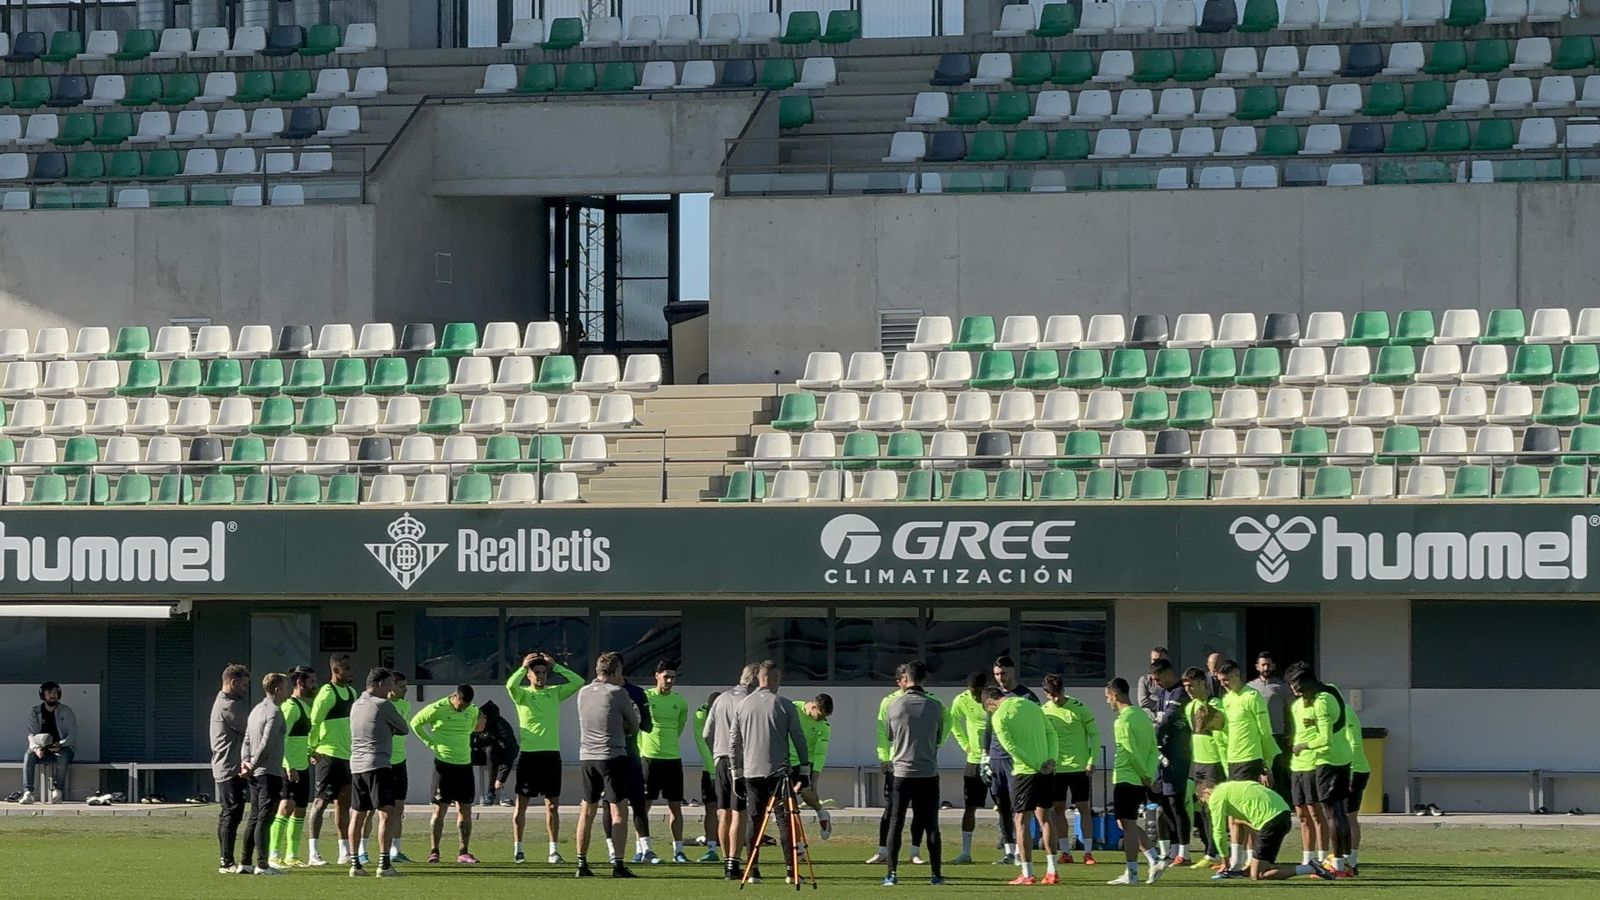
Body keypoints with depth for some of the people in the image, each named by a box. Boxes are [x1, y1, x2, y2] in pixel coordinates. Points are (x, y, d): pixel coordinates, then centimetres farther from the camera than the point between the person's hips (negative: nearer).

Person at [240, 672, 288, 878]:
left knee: (254, 818, 12)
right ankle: (262, 863, -10)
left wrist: (245, 761, 1)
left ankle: (245, 861, 13)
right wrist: (252, 766, -12)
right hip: (270, 773, -9)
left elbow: (247, 741, 14)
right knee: (264, 819, -9)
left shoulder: (256, 711, 17)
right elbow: (266, 743, -18)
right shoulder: (274, 712, -12)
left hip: (255, 774, 9)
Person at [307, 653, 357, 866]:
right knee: (322, 801, -6)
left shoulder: (351, 691, 13)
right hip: (329, 755, -8)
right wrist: (313, 749, -13)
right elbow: (313, 722, -15)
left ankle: (345, 852, 17)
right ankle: (313, 853, -5)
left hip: (347, 755, 8)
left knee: (344, 802, 11)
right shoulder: (327, 693, -13)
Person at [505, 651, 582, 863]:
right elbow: (510, 684, -22)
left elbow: (578, 682, 0)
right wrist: (524, 666, -9)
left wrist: (555, 666, -1)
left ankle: (554, 851, 7)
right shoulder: (522, 694, 0)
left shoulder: (554, 693, 10)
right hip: (529, 753, -3)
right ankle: (517, 850, 10)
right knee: (522, 803, 2)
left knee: (553, 804, 3)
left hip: (552, 753, 3)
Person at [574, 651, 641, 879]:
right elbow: (634, 727, 1)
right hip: (613, 755, -6)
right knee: (618, 812, -4)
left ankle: (582, 864, 14)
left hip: (587, 756, 6)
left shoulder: (583, 693, 8)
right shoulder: (617, 693, -8)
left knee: (587, 812, 12)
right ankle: (617, 864, -11)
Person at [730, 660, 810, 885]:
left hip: (751, 771, 3)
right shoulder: (784, 706, -3)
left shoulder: (742, 706, 7)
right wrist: (804, 768, 5)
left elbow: (735, 742, 10)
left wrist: (737, 772, 17)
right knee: (784, 819, -1)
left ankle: (753, 871, 2)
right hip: (778, 771, -3)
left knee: (754, 820, 6)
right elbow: (798, 739, -3)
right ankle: (791, 870, -6)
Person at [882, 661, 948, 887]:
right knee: (931, 826, 6)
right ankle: (936, 873, 6)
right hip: (929, 773, 1)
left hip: (902, 773, -1)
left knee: (895, 824, 6)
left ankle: (892, 873, 2)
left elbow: (890, 737, 8)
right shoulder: (935, 706, -3)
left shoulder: (895, 706, -4)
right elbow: (940, 739, 7)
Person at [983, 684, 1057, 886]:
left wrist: (1036, 765, -13)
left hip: (1025, 771, -6)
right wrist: (1051, 760, -2)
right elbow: (1051, 733, 9)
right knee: (1044, 817, 15)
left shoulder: (999, 716, -6)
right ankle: (1052, 871, 14)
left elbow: (1011, 746, -15)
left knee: (1021, 821, 3)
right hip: (1047, 771, 6)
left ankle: (1027, 874, 2)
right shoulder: (1032, 706, 13)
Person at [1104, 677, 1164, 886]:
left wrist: (1146, 776, -10)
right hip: (1140, 781, 9)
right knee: (1130, 824, 17)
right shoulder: (1143, 716, 12)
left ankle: (1131, 873, -1)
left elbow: (1133, 753, -19)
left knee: (1128, 825, -3)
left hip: (1126, 779, -9)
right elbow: (1153, 750, 10)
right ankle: (1155, 860, 9)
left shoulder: (1123, 721, -15)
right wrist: (1150, 776, 3)